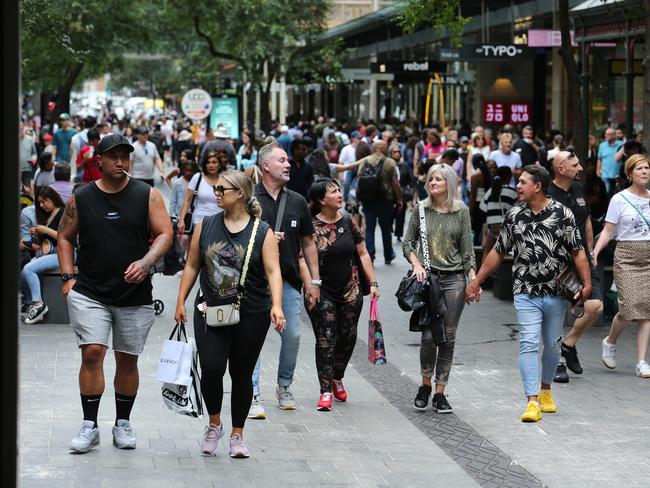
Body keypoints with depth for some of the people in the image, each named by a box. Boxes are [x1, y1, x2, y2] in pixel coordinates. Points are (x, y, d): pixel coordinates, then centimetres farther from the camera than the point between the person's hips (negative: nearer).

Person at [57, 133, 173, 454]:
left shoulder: (148, 196, 1)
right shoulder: (81, 198, 4)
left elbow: (164, 234, -2)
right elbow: (65, 237, 12)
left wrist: (145, 262, -19)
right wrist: (68, 277, 1)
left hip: (135, 294, 0)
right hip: (89, 293, 0)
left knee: (128, 359, 8)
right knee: (92, 353, -11)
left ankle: (123, 423, 22)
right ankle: (89, 426, -3)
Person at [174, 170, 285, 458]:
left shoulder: (262, 232, -2)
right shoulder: (206, 226, 6)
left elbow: (273, 271, -10)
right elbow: (192, 266, 11)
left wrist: (276, 305, -24)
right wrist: (181, 302, 6)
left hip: (251, 315, -1)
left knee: (242, 374, 7)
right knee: (211, 369, -12)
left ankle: (237, 435, 21)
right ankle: (214, 424, 13)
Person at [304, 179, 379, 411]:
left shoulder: (348, 222, 5)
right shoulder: (312, 226, -9)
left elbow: (362, 253, 12)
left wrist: (373, 282, 7)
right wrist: (309, 289, -20)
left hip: (350, 290, 4)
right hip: (323, 293, -4)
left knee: (348, 337, 8)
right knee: (326, 339, -7)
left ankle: (337, 379, 32)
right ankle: (326, 391, -3)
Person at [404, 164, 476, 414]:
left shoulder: (461, 211, 4)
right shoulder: (420, 209, 4)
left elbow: (467, 248, 6)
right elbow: (408, 243, 10)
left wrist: (473, 278, -4)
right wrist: (416, 264, -7)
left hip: (454, 279, 1)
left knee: (448, 337, 1)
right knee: (429, 335, -7)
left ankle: (440, 393, 9)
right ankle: (425, 385, 16)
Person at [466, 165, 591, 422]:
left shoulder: (562, 214, -4)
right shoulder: (514, 215, 4)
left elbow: (577, 251, -4)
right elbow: (497, 252, 11)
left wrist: (586, 282, -14)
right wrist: (476, 282, 12)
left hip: (556, 293, -1)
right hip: (526, 293, 1)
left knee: (552, 344, 13)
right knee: (528, 344, -10)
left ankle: (545, 391, 33)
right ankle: (532, 402, -12)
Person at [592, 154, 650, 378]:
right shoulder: (619, 200, 0)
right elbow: (608, 231, -2)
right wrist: (595, 251, -16)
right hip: (627, 257, -3)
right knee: (630, 308, -13)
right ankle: (610, 342, 17)